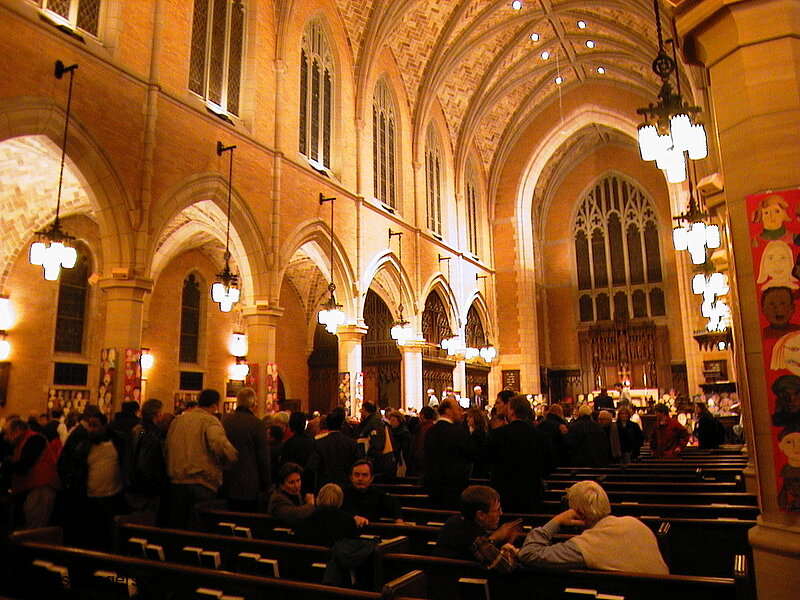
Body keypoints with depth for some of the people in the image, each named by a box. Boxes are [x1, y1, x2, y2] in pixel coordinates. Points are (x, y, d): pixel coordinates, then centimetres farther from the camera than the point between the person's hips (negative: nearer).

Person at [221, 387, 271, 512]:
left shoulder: (225, 420, -1)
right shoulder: (257, 424, -12)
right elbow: (264, 458, -8)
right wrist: (266, 485, 1)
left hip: (227, 483, 4)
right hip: (249, 485, -4)